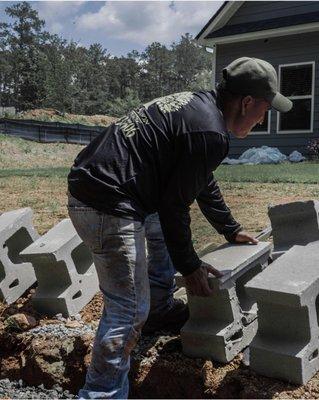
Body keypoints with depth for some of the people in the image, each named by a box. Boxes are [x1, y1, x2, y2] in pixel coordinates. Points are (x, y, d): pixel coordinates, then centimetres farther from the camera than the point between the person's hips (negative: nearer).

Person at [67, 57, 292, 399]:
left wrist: (230, 229, 33)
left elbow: (203, 182, 26)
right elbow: (174, 205, -13)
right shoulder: (209, 133, -16)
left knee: (162, 229, 32)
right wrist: (190, 267, -1)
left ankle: (162, 308, 46)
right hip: (106, 207, -11)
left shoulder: (198, 104, 15)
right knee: (130, 312, -6)